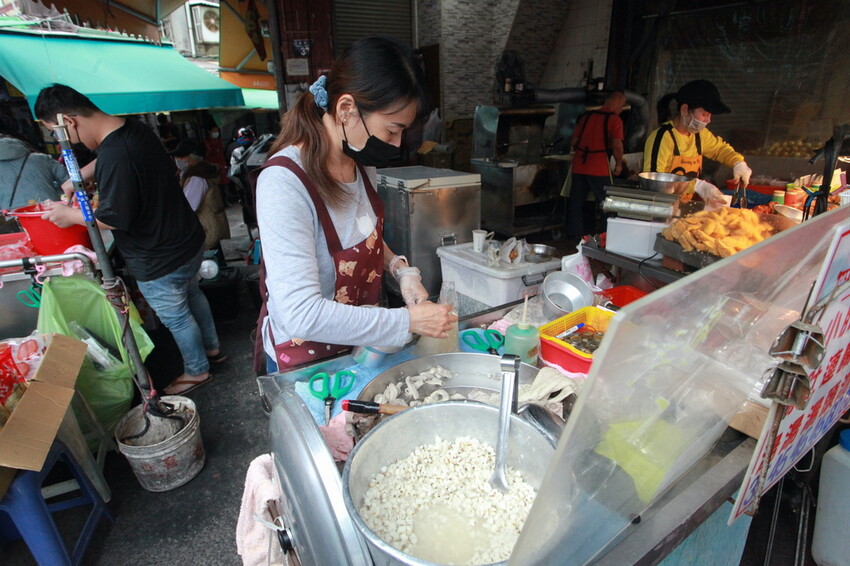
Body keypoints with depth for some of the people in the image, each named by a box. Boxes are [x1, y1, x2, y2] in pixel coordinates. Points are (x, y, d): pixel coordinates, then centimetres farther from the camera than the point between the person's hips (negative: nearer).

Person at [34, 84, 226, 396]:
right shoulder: (134, 127, 0)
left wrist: (70, 215, -9)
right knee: (192, 294, 28)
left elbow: (114, 218, -25)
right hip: (189, 240, 9)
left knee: (176, 317, 13)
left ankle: (196, 370, 35)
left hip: (159, 262, -9)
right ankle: (212, 347, 48)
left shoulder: (115, 157, -29)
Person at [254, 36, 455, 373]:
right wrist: (409, 321, -29)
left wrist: (401, 270, -7)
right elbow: (302, 315, -34)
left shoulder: (362, 162, -6)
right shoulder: (285, 182, -29)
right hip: (306, 361, -7)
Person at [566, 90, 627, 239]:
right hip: (599, 168, -5)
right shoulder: (614, 119, -3)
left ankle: (573, 234, 18)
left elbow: (574, 141, 18)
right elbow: (617, 145, -12)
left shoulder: (586, 116, 15)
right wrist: (619, 164, 3)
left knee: (576, 202, 12)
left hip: (579, 166, 5)